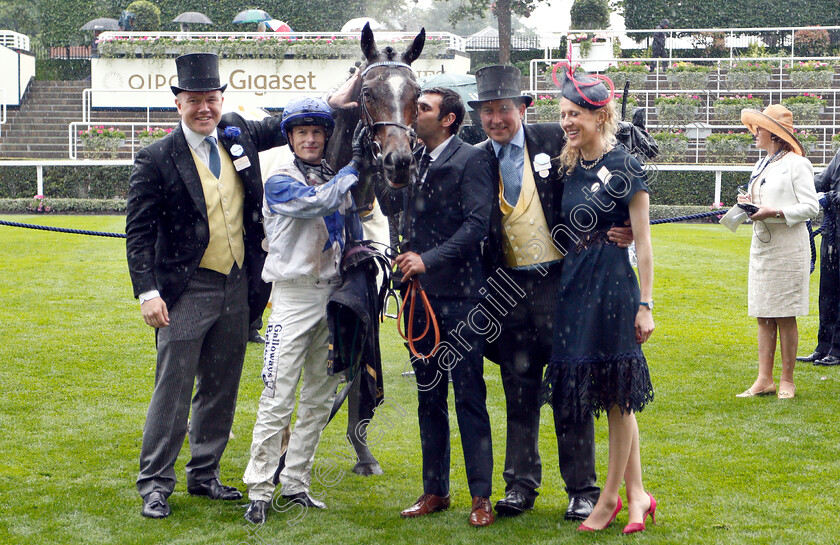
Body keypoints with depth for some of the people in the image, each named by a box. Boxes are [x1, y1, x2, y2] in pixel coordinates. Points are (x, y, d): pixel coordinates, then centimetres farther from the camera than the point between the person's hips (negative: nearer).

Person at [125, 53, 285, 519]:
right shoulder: (156, 160, -9)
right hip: (187, 292, -5)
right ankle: (154, 483, 6)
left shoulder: (238, 135, 5)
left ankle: (204, 475, 26)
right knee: (173, 389, -4)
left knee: (221, 389, 13)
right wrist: (146, 291, -17)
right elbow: (138, 231, -9)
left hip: (237, 288, 6)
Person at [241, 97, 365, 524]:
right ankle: (259, 491, -6)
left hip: (332, 293, 6)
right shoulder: (280, 181, -6)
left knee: (319, 397, 9)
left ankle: (295, 484, 17)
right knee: (278, 398, -10)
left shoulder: (337, 179, 13)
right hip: (294, 294, -6)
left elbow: (352, 232, 22)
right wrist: (354, 168, -19)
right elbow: (316, 202, -24)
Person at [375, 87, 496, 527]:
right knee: (428, 396, 13)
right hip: (420, 293, 7)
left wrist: (429, 259, -20)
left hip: (458, 294, -7)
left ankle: (481, 497, 3)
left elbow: (477, 224, -15)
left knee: (469, 396, -3)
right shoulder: (413, 161, 14)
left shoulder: (471, 160, -8)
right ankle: (435, 491, 21)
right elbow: (389, 205, 13)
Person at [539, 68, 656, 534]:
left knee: (617, 396, 1)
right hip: (573, 285, 7)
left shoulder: (625, 168, -7)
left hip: (614, 285, -7)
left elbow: (643, 242, -8)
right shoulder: (569, 168, 11)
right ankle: (637, 494, 16)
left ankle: (610, 497, 10)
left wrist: (645, 304, -10)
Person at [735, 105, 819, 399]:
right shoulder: (761, 166, 16)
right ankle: (764, 380, 9)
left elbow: (810, 207, -12)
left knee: (785, 317, -2)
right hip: (762, 245, 8)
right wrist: (750, 204, 5)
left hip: (788, 248, -8)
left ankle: (787, 380, 5)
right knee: (763, 317, 6)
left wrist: (773, 213, -20)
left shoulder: (796, 163, -8)